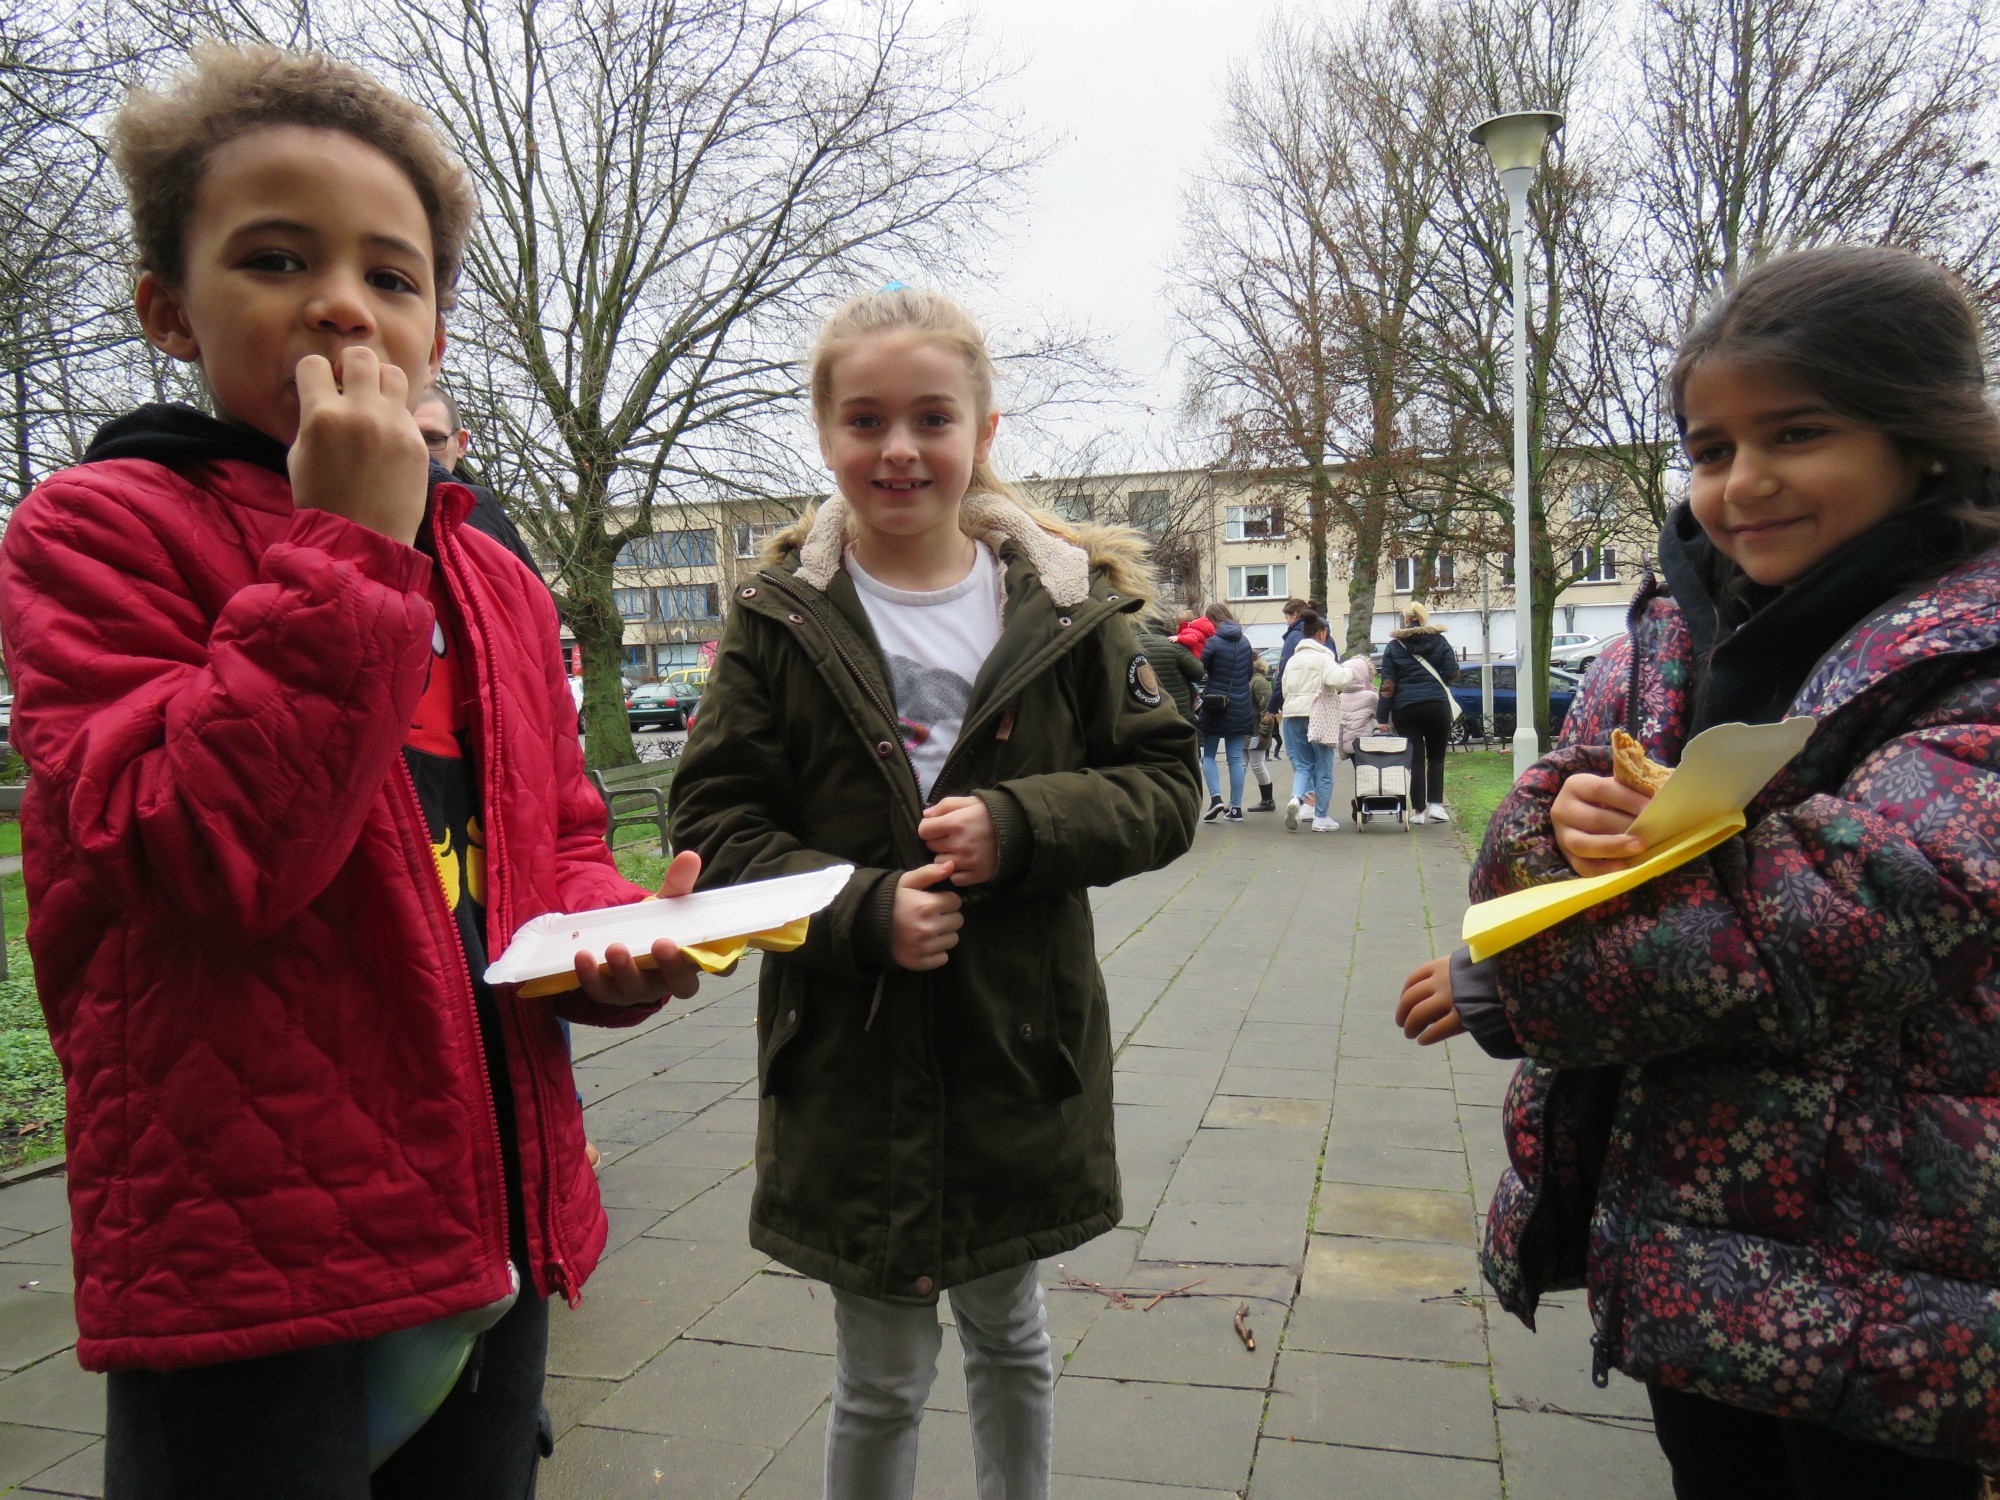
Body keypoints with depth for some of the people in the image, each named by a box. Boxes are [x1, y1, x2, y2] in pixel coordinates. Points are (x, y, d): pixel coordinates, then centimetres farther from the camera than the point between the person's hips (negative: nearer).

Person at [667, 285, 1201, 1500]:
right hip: (850, 1066, -1)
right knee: (882, 1380, 11)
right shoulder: (781, 620, -4)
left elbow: (1168, 787, -1)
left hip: (1023, 1049, 2)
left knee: (1011, 1336, 22)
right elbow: (714, 825, -6)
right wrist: (861, 909, -21)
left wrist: (1021, 824, -19)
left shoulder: (1067, 603, -2)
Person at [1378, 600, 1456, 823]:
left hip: (1404, 708, 0)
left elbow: (1388, 684, -2)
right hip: (1437, 704, 0)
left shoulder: (1394, 646, 3)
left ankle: (1419, 810, 3)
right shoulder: (1439, 641, 4)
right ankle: (1435, 804, 4)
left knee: (1415, 759, 3)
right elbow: (1452, 671, -3)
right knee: (1436, 757, 12)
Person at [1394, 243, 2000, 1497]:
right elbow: (1517, 866, 1)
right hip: (1679, 1233, 5)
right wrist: (1564, 818, -24)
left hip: (1878, 1279, -5)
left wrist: (1503, 986, -18)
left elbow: (1829, 924, -26)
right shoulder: (1677, 633, 5)